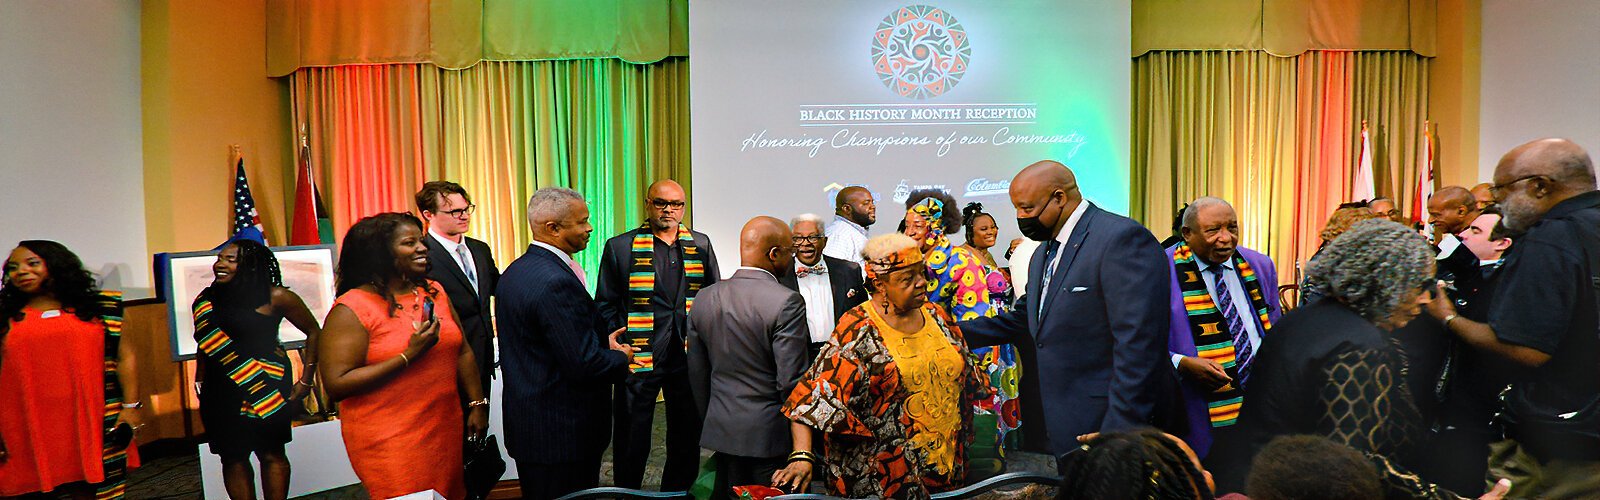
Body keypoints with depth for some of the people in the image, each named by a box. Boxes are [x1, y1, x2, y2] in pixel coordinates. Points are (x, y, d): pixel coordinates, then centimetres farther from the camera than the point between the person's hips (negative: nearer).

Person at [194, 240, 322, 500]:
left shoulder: (276, 297, -5)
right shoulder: (207, 300, 10)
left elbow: (314, 332, 1)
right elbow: (206, 345, 20)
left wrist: (306, 380, -2)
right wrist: (200, 381, 10)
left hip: (267, 388, -4)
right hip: (220, 392, 4)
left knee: (271, 454, 0)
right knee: (232, 458, 5)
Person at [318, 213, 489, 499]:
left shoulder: (434, 292, 7)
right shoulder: (351, 309, -12)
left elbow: (462, 352, 13)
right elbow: (336, 386, -18)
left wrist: (477, 405, 8)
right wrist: (408, 356, -23)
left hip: (446, 430, 6)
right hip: (389, 442, -6)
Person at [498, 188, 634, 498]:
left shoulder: (515, 272, 8)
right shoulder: (556, 282, -24)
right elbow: (583, 365, -25)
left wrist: (602, 346, 10)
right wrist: (621, 357, -6)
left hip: (526, 423, 10)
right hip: (562, 431, -10)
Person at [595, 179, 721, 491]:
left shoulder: (700, 245, 8)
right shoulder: (620, 247, 0)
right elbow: (605, 306, 2)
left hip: (689, 358, 3)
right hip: (638, 359, -3)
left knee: (687, 436, 13)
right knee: (632, 440, 6)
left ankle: (676, 492, 30)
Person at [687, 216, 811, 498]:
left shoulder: (705, 298, 3)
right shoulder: (786, 302, -17)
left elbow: (697, 374, 10)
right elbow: (792, 383, -17)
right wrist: (803, 450, -8)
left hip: (721, 432, 6)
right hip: (770, 437, -5)